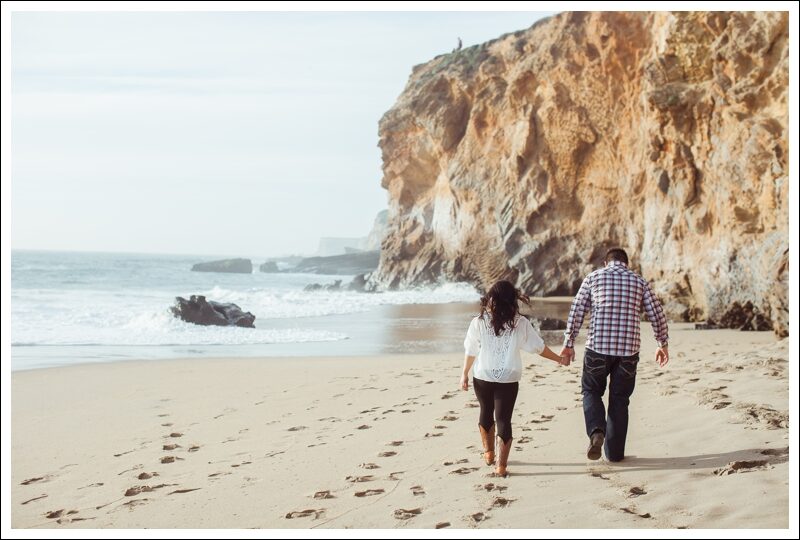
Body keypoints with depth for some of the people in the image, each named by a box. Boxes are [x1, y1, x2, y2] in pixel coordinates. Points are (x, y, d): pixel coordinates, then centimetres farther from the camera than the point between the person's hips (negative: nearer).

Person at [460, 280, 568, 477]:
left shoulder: (479, 322, -7)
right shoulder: (520, 323, -7)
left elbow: (471, 351, -1)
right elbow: (539, 347, 1)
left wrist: (464, 374, 12)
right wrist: (559, 359, 16)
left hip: (482, 378, 1)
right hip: (508, 380, -1)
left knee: (486, 413, 21)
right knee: (503, 419, 3)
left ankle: (489, 453, 36)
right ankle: (501, 465, -2)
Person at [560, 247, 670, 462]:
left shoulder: (593, 277, 7)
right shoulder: (639, 281, 10)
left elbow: (576, 312, 4)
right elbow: (657, 315, 10)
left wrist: (569, 343, 11)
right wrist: (662, 344, 23)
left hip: (597, 347, -1)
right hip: (628, 350, 1)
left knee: (591, 391, 16)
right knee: (619, 399, 13)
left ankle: (596, 431, -10)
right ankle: (614, 451, 14)